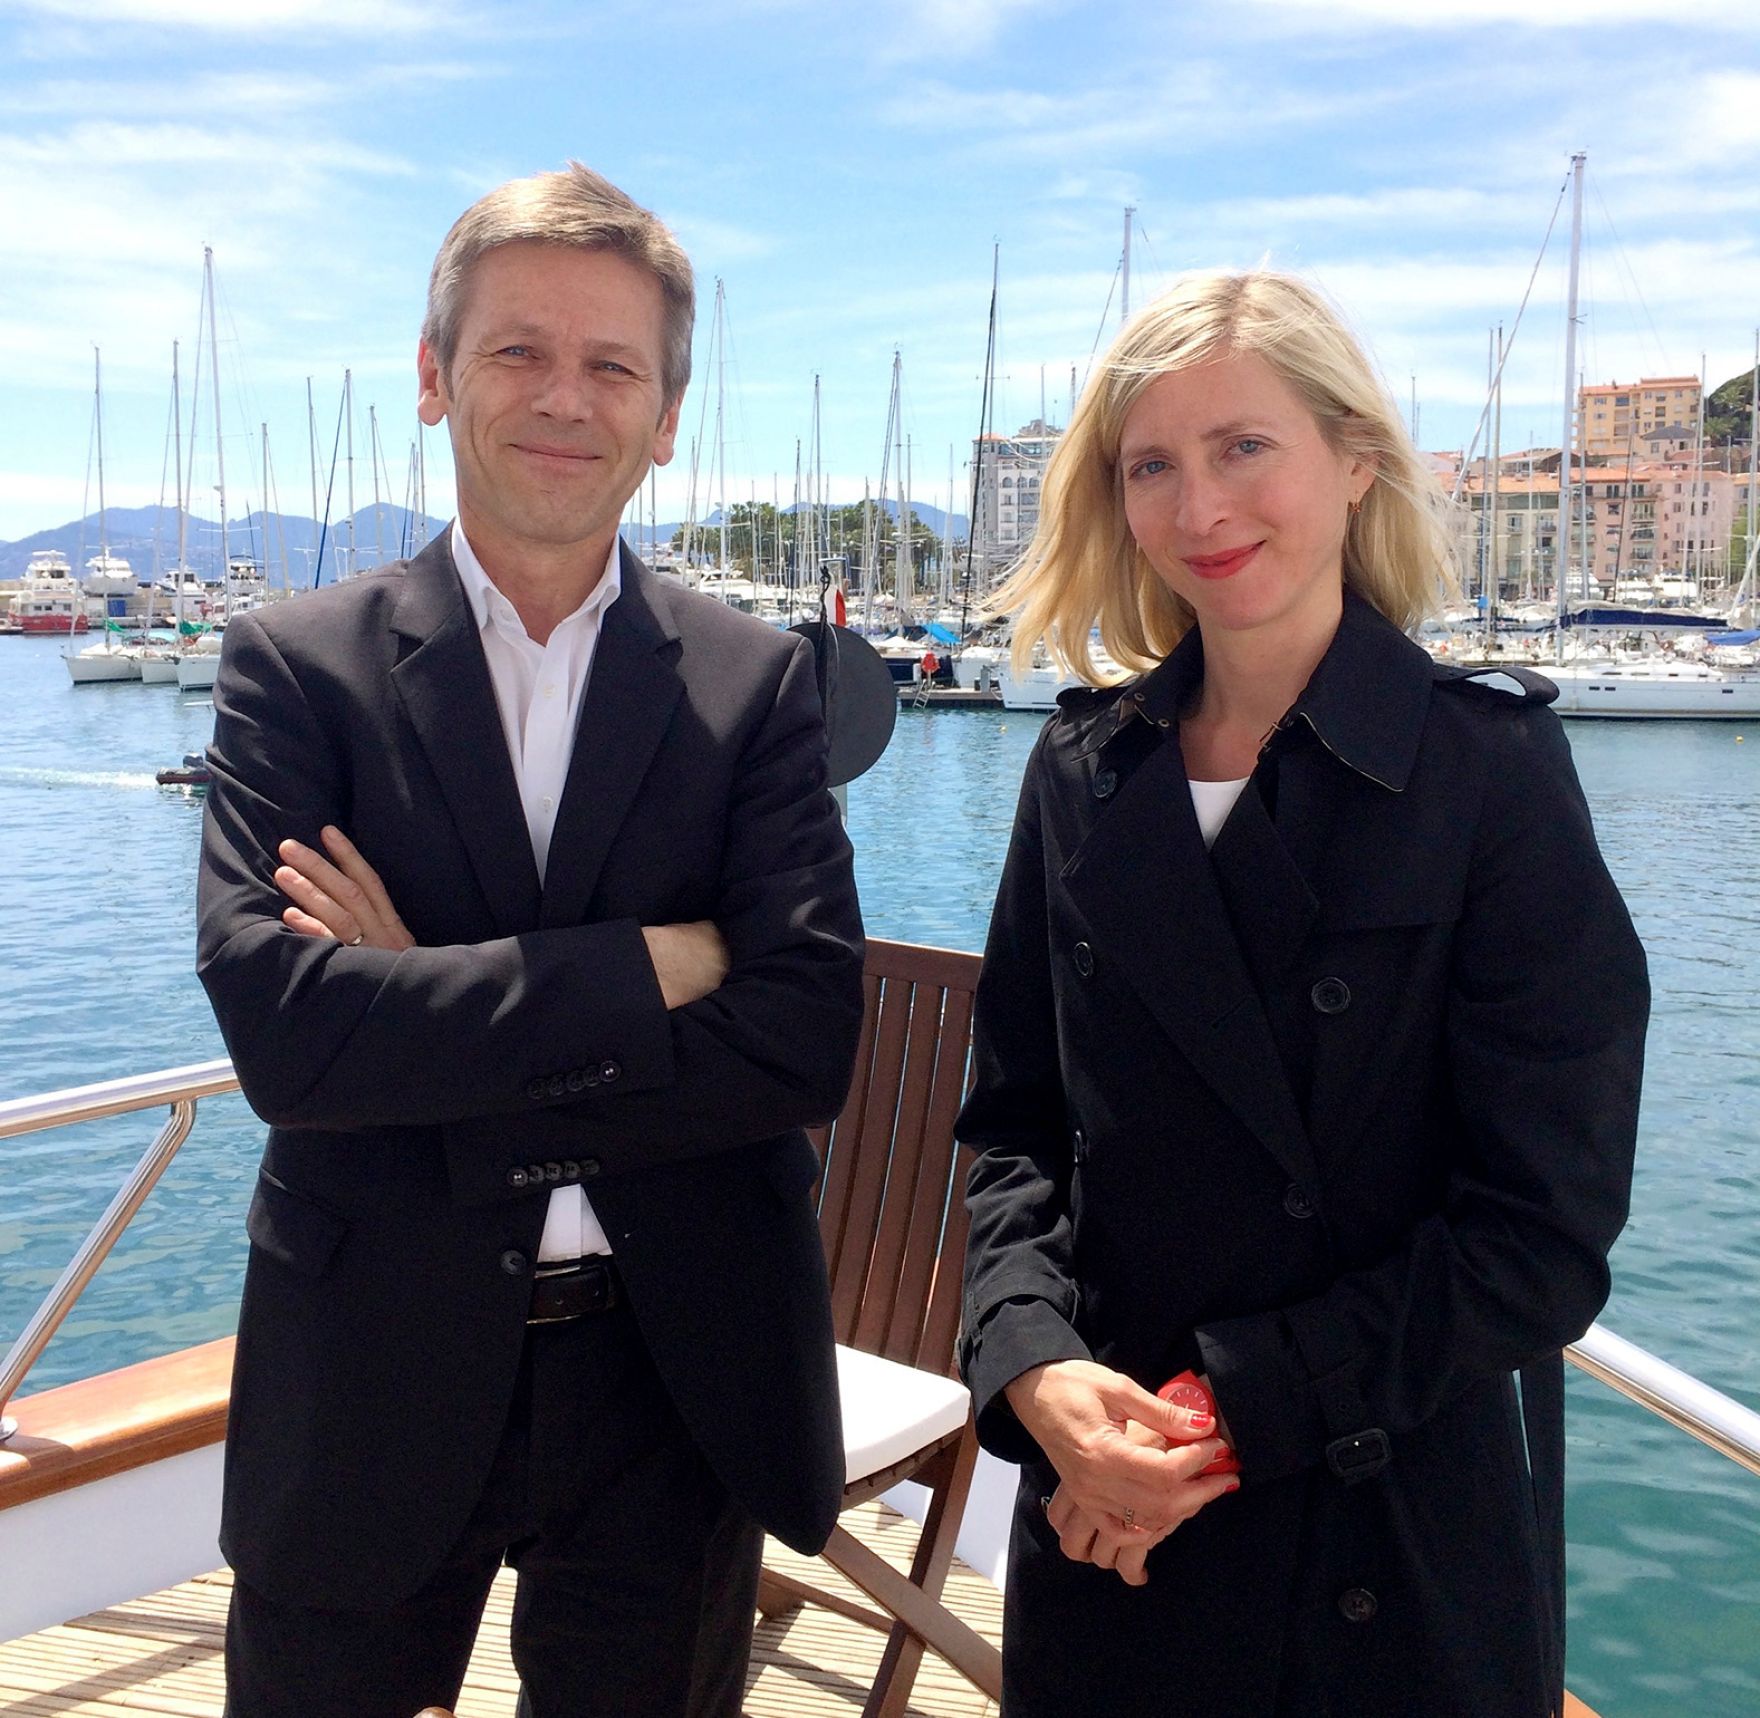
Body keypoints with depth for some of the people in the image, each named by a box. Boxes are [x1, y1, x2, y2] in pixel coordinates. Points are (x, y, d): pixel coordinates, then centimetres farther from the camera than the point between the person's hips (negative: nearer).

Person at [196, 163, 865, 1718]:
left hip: (674, 1382, 1)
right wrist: (646, 963, -19)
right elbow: (279, 1029, -18)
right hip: (373, 1390, 0)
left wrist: (425, 1026, -16)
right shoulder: (296, 666, -5)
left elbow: (807, 1042, -13)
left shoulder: (758, 683, -2)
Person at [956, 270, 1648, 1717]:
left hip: (1400, 1553, -3)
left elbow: (1544, 1226, -13)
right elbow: (1016, 1125, 3)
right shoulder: (1084, 773, 2)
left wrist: (1236, 1408, -16)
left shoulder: (1494, 772, -11)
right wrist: (1036, 1365, -14)